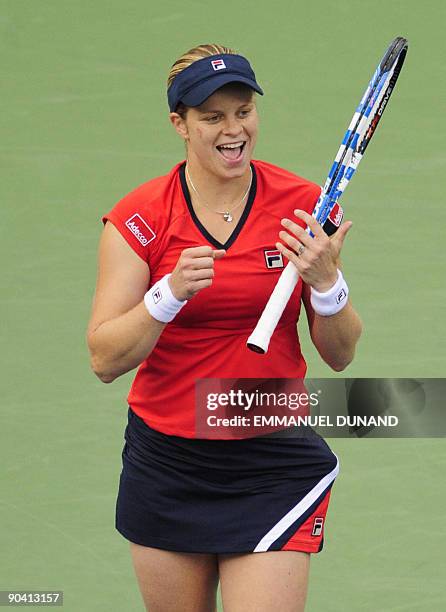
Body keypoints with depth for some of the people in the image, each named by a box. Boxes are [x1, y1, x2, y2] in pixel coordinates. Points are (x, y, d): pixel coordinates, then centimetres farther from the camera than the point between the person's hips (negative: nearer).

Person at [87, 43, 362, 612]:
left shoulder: (301, 203, -4)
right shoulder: (138, 218, -7)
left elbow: (340, 356, -1)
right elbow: (105, 360, -12)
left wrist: (325, 282, -20)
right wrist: (171, 293, -28)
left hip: (275, 467, 0)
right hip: (165, 456, 1)